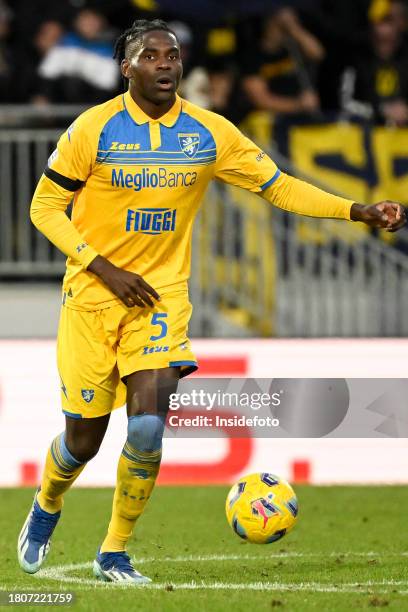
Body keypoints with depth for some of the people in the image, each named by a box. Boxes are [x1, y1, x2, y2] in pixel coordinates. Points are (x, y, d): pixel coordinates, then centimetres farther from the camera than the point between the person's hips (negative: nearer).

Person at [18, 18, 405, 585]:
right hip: (93, 297, -1)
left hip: (162, 295, 2)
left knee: (147, 428, -16)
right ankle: (46, 508, 38)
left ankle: (114, 553, 3)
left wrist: (358, 211, -7)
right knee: (83, 440, 3)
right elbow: (45, 207, -4)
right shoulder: (94, 129, -9)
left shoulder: (210, 133, -2)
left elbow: (278, 186, 4)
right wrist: (105, 269, -14)